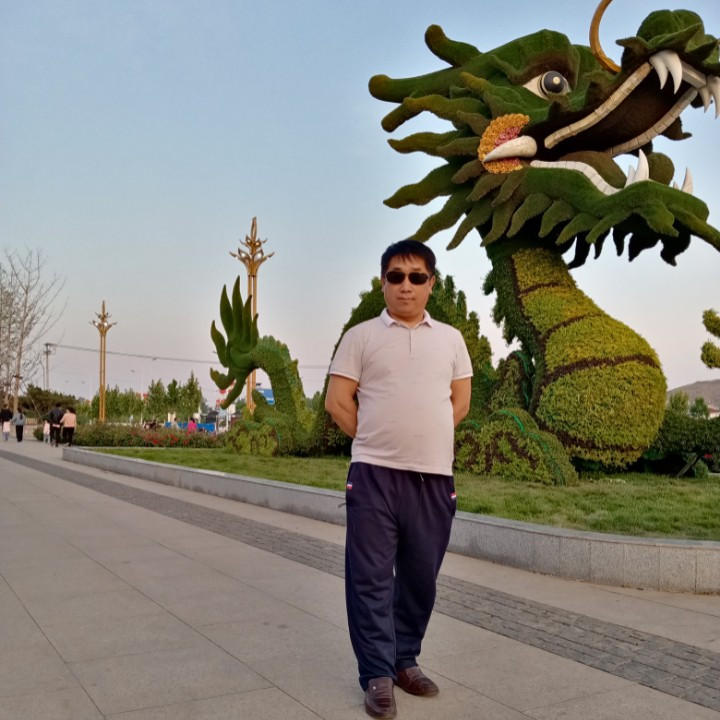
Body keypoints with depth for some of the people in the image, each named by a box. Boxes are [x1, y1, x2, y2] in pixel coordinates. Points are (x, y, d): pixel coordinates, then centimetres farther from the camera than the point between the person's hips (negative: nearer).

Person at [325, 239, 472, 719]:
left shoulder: (450, 338, 11)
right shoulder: (361, 336, 3)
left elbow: (460, 404, 12)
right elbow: (338, 401, 1)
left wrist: (424, 440, 7)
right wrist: (379, 441, 3)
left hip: (434, 476, 3)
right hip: (374, 474, -2)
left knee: (421, 576, 11)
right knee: (371, 577, 0)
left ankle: (405, 660, 28)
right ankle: (377, 675, 12)